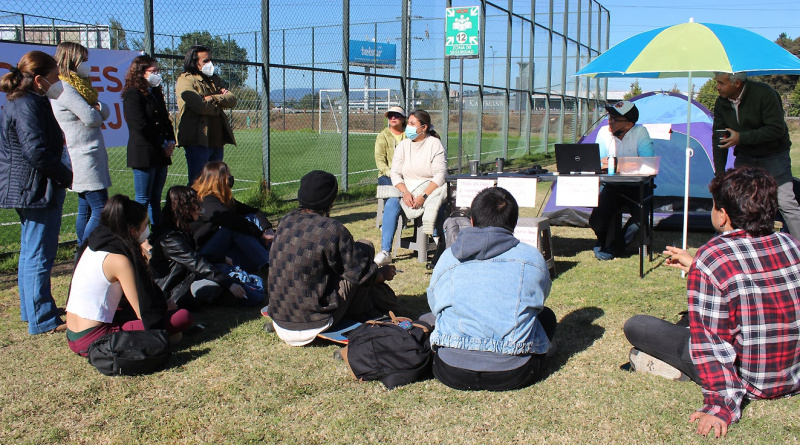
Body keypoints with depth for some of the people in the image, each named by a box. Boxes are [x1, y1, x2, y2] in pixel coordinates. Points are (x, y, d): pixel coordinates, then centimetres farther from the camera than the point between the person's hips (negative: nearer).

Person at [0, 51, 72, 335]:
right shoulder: (28, 106, -18)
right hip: (38, 190, -11)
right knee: (39, 255, -6)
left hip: (29, 190, 11)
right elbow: (38, 153, -25)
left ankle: (30, 309, 32)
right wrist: (68, 176, -15)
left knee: (30, 252, 20)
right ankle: (42, 320, 0)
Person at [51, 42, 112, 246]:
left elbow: (105, 112, 11)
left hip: (90, 158, 10)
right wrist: (95, 112, 3)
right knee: (101, 211, -12)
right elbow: (91, 118, -18)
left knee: (86, 210, 11)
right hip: (84, 159, -10)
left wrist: (97, 107, -10)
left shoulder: (79, 85, 18)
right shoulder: (64, 89, -12)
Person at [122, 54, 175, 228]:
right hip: (144, 154, -8)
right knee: (143, 200, -4)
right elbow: (141, 126, -15)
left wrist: (171, 141, 2)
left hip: (160, 155, 8)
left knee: (156, 199, 12)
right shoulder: (132, 94, -8)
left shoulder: (156, 93, 19)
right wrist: (163, 145, -11)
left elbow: (166, 120, 19)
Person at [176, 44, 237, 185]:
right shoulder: (185, 80, -4)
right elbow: (199, 106, -18)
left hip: (217, 141, 7)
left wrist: (212, 98, -11)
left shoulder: (214, 79, 19)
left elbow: (232, 99, 5)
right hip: (197, 141, -7)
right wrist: (218, 107, 0)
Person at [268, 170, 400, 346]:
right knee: (365, 247, 4)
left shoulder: (285, 222, 1)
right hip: (313, 324, -7)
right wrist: (384, 273, 15)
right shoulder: (332, 229, -18)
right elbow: (362, 274, -9)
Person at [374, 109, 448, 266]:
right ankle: (385, 251, -26)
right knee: (391, 204, -25)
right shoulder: (403, 145, 8)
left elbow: (440, 175, -12)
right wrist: (405, 193, -16)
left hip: (430, 189, -3)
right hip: (406, 189, 3)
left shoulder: (435, 144, -4)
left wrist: (423, 196, -23)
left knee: (436, 209, -33)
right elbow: (395, 173, 3)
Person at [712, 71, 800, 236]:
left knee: (785, 202, -12)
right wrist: (720, 172, -5)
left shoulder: (764, 93, -23)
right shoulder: (721, 103, -6)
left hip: (774, 155, -5)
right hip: (745, 157, 5)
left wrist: (741, 138, -30)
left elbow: (777, 129, -26)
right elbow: (719, 139, -1)